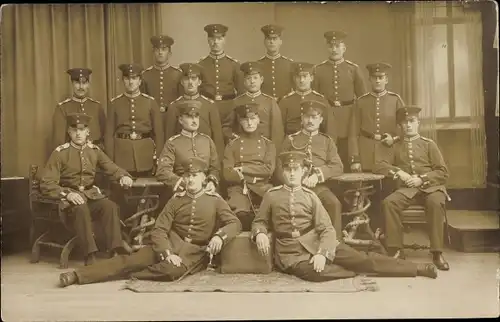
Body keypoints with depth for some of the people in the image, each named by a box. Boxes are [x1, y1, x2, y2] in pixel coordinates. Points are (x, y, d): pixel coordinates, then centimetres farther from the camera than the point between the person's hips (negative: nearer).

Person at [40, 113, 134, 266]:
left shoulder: (94, 150, 8)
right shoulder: (60, 153, -4)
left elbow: (112, 168, 11)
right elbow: (46, 184, -8)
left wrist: (124, 176, -14)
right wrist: (67, 194, -26)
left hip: (92, 195, 3)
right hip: (69, 198, -3)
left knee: (110, 206, -27)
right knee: (81, 209, -36)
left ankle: (116, 252, -27)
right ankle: (90, 257, -34)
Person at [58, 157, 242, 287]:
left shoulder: (215, 200, 2)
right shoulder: (176, 200, 7)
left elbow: (234, 223, -8)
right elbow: (159, 230, -2)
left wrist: (219, 236, -30)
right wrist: (167, 253, -21)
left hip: (195, 252, -2)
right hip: (170, 245, 3)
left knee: (172, 270, -36)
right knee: (129, 259, -16)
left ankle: (135, 275, -13)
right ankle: (77, 275, -19)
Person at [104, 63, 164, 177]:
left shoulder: (150, 102, 2)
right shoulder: (114, 103, 3)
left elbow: (158, 132, 3)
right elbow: (109, 134, 3)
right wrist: (110, 161, -1)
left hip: (145, 156, 0)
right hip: (122, 156, 0)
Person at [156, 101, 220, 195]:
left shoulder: (207, 140, 12)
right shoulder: (172, 143, 1)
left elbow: (215, 167, 14)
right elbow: (162, 172, -7)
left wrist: (212, 181, -6)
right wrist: (186, 185, -15)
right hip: (183, 192, -3)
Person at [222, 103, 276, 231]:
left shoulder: (268, 144, 14)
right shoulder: (232, 145, 12)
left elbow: (269, 169, -1)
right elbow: (227, 174, 1)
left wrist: (243, 169, -5)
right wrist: (250, 176, -9)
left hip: (262, 187, 1)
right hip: (239, 187, -1)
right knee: (241, 213, -34)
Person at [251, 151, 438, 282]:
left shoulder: (310, 196, 5)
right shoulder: (271, 196, 3)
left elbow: (327, 229, -2)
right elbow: (259, 222, 11)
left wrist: (322, 253, -19)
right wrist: (260, 234, -14)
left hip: (316, 242, 2)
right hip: (290, 252, -2)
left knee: (360, 258, -9)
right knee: (314, 272, -37)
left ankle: (418, 269, -3)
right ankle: (353, 273, -12)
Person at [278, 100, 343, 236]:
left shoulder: (327, 141, 17)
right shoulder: (291, 140, 14)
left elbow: (338, 167, 5)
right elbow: (281, 169, 8)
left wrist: (318, 175, -13)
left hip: (320, 186, 1)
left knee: (334, 203, -29)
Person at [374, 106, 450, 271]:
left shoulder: (429, 144, 9)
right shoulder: (395, 146, 15)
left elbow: (443, 173, 3)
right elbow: (379, 165, 6)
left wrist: (422, 179, -14)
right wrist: (398, 172, -11)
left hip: (431, 187, -2)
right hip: (407, 189, 2)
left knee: (436, 202, -36)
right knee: (388, 202, -28)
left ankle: (437, 253, -26)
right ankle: (396, 250, -20)